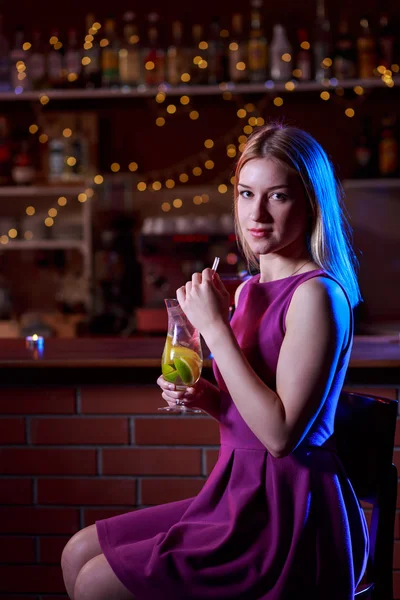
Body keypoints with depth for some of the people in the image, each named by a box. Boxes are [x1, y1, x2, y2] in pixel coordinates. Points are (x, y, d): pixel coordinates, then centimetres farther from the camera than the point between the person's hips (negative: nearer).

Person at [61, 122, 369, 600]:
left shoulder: (316, 294, -16)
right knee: (78, 553, 12)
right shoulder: (249, 291, 10)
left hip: (287, 513, -9)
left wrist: (215, 327, -20)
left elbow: (281, 433, -24)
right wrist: (207, 398, -2)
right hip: (242, 495, 9)